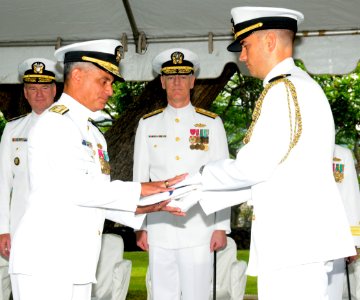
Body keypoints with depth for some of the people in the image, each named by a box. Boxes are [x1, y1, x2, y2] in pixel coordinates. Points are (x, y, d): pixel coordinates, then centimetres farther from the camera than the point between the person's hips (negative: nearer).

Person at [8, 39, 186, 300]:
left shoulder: (92, 133, 19)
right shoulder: (55, 122, -8)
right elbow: (76, 189, -19)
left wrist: (142, 208, 2)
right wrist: (138, 190, -13)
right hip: (45, 263, -8)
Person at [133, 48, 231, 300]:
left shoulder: (212, 124, 4)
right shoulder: (148, 125, 8)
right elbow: (140, 178, 9)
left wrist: (222, 227, -1)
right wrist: (139, 226, 6)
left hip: (199, 229, -1)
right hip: (159, 230, 1)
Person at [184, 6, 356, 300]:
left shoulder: (283, 90, -12)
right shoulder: (305, 85, 19)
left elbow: (252, 166, -16)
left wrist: (199, 177, 1)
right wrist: (202, 194, 19)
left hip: (294, 239, -10)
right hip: (305, 234, 10)